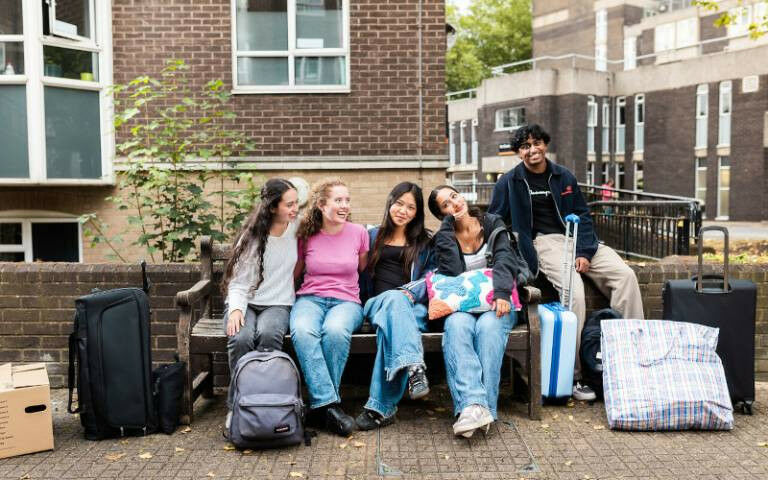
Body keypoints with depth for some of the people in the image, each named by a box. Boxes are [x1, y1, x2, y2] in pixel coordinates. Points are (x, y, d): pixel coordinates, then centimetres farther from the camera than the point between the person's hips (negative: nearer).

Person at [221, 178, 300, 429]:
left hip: (278, 305, 1)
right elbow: (238, 284, -3)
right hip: (245, 303, -1)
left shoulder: (296, 228, 4)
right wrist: (236, 309, -21)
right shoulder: (252, 237, -3)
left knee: (269, 334, -36)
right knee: (240, 339, -35)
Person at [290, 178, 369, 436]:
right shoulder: (306, 235, 7)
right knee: (302, 331, -36)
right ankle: (328, 404, -33)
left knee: (335, 330, -37)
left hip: (346, 301, 0)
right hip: (310, 298, 1)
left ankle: (320, 405, -23)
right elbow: (294, 274, 17)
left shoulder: (359, 233, 7)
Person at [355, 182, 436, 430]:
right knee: (394, 299, -40)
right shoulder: (373, 236, 25)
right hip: (377, 302, 1)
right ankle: (414, 368, -62)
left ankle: (381, 407, -49)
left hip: (412, 306, 0)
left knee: (390, 324, -39)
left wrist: (414, 291, -10)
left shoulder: (424, 242, 22)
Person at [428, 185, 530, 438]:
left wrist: (501, 293, -27)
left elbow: (504, 258, -7)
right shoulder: (444, 238, 9)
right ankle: (472, 404, -48)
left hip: (497, 303, 0)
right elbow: (452, 273, -10)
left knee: (488, 326, -34)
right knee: (456, 325, -34)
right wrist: (449, 225, -5)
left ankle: (484, 406, -39)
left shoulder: (492, 223, 9)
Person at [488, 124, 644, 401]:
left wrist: (584, 252, -5)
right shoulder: (509, 182, 5)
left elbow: (582, 216, 11)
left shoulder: (564, 177, 15)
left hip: (576, 239, 5)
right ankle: (572, 375, -26)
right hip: (544, 242, -5)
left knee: (626, 275, -16)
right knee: (574, 288, -31)